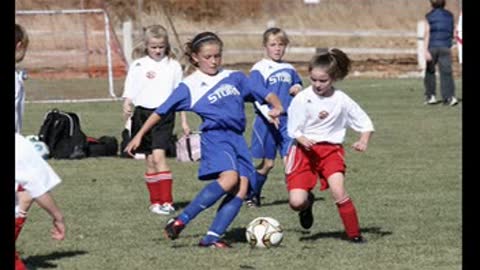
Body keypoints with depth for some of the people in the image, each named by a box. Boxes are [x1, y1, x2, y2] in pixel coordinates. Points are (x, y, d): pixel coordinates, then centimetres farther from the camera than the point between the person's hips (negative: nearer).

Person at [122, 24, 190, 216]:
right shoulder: (137, 66, 6)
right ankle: (155, 201, 17)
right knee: (150, 160, 7)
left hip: (164, 114, -2)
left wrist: (184, 121, 11)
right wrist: (126, 107, -17)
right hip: (142, 113, 2)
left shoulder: (173, 66, 5)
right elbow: (129, 92, 3)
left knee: (159, 155, -18)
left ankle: (167, 201, -18)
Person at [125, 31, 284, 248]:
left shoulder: (235, 78, 16)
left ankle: (212, 237, -13)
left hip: (237, 139, 5)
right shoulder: (190, 86, 6)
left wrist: (277, 107, -3)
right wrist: (140, 135, 8)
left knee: (242, 188, -14)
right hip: (215, 136, -5)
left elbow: (266, 94, 18)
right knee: (229, 177, -30)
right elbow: (161, 111, 10)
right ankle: (180, 221, -27)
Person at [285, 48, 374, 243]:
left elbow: (365, 123, 4)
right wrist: (303, 140, -25)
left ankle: (354, 234, -7)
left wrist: (363, 141, -15)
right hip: (304, 150, 0)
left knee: (338, 189, -24)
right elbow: (293, 130, -3)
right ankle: (307, 202, 25)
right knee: (296, 202, -14)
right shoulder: (302, 99, -7)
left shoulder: (341, 100, -4)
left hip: (331, 149, 1)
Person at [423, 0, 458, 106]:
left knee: (430, 71, 16)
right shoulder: (449, 16, 10)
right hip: (445, 48, 1)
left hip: (432, 47, -1)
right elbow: (452, 34, 16)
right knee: (446, 72, -6)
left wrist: (426, 50, -17)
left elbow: (427, 33, -11)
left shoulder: (429, 16, 0)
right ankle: (449, 97, -20)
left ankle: (430, 95, 16)